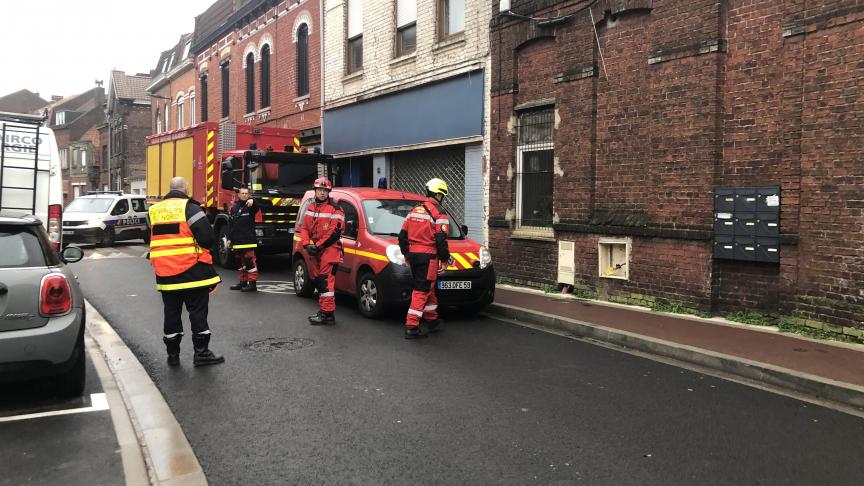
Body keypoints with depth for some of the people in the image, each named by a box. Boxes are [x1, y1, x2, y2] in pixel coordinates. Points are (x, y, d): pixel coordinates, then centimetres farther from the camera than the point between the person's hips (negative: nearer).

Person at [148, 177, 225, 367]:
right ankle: (201, 352, 6)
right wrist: (203, 246, 5)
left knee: (171, 313, 13)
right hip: (192, 271, -5)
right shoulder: (190, 207, -10)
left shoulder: (155, 210, 9)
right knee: (198, 312, 3)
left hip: (164, 273, 5)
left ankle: (173, 354, 20)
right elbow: (207, 237, -15)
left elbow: (154, 239, 19)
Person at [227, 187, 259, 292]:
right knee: (241, 261, 13)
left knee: (250, 260, -8)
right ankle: (243, 282, 22)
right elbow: (231, 224, 17)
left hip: (248, 240, -6)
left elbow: (256, 208, -27)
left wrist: (252, 201, -48)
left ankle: (252, 283, -5)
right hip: (237, 240, 6)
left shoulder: (250, 206, -1)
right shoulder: (234, 207, 15)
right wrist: (229, 238, 13)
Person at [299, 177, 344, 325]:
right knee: (316, 279, 14)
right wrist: (307, 244, -4)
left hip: (329, 249, -8)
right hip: (314, 251, 8)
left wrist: (318, 246, -16)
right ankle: (324, 308, 26)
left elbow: (334, 232, -15)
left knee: (326, 281, -14)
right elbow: (304, 228, 14)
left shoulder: (335, 209, -8)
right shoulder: (310, 208, 15)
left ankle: (327, 314, -14)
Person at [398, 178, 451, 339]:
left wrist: (406, 254, 25)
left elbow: (402, 236, 15)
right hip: (428, 256, -7)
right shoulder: (439, 214, -8)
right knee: (422, 291, -5)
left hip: (413, 255, 8)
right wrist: (444, 260, -5)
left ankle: (432, 320, 30)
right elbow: (441, 240, -14)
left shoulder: (413, 211, 14)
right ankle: (411, 327, -7)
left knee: (427, 289, 20)